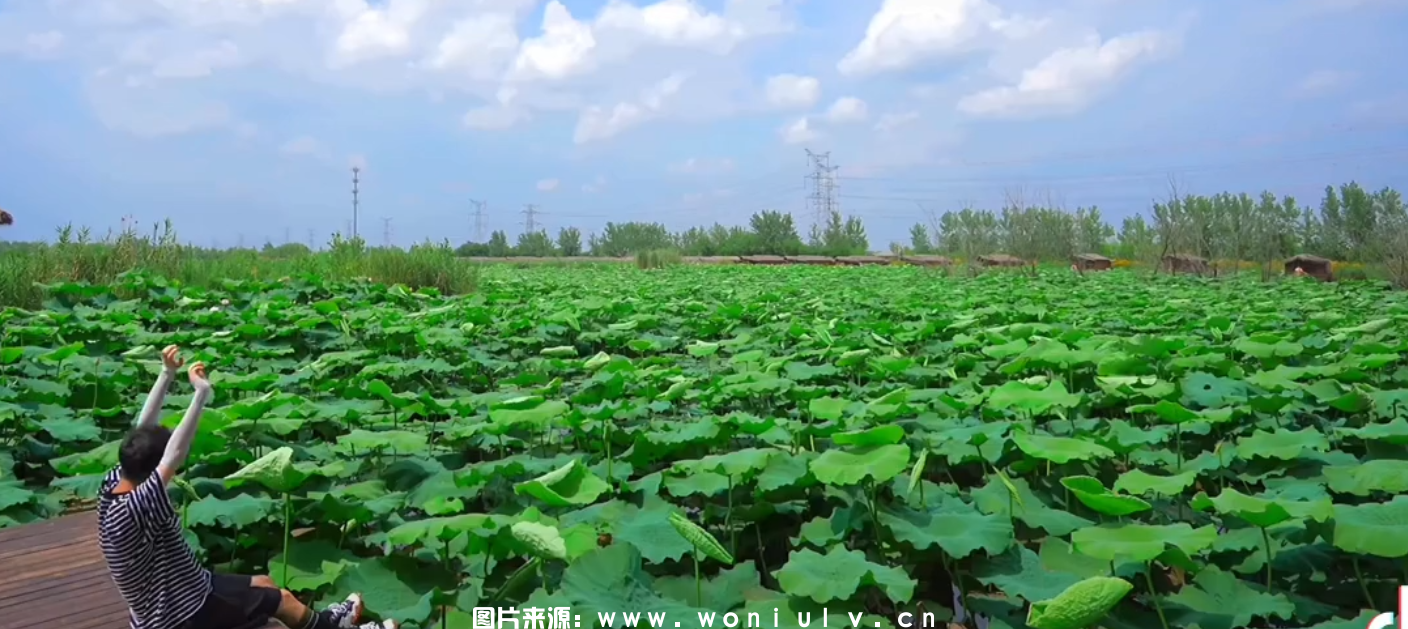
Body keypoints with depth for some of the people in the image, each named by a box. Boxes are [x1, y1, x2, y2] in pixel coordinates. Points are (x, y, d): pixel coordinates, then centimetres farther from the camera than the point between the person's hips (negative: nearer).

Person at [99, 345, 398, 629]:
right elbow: (174, 456, -45)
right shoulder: (130, 511, -33)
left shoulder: (115, 485, -6)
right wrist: (201, 394, -48)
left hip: (179, 592, 10)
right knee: (283, 600, 5)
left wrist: (167, 374, -8)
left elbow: (142, 429, -2)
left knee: (263, 583, 22)